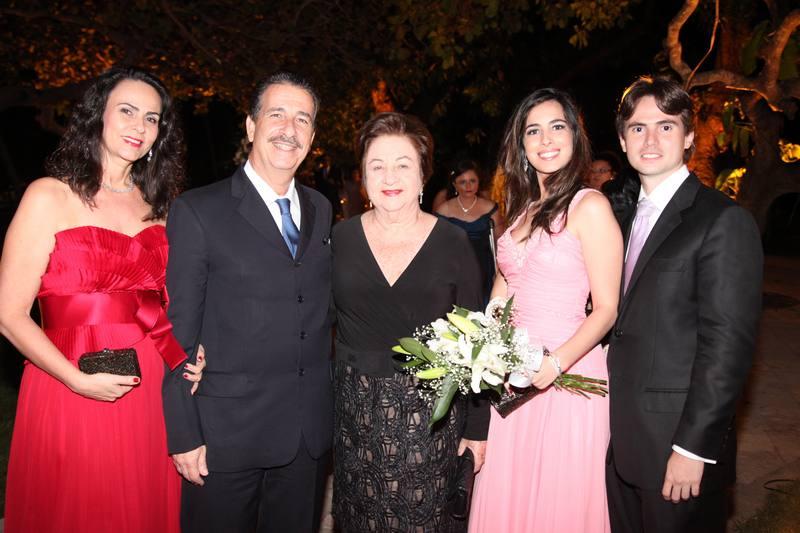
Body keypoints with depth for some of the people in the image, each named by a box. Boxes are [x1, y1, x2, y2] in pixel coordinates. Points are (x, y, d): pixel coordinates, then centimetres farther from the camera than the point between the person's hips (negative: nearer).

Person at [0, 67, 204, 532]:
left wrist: (186, 361, 1)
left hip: (151, 393, 4)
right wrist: (79, 380, -18)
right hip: (71, 391, -4)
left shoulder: (158, 205, 9)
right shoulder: (50, 197, -5)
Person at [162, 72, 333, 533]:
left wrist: (331, 402, 7)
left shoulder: (321, 209, 8)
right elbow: (178, 332, -10)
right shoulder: (198, 211, -9)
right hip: (227, 431, -4)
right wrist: (183, 435, -11)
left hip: (310, 430, 5)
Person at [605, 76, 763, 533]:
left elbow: (728, 344, -17)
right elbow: (625, 321, 10)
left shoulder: (724, 221, -12)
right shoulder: (626, 215, 10)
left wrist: (693, 446, -18)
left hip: (678, 445, -6)